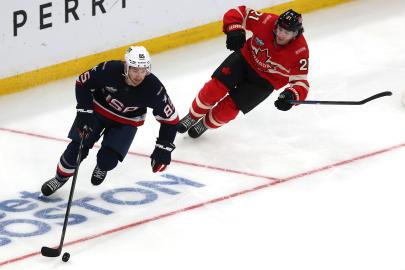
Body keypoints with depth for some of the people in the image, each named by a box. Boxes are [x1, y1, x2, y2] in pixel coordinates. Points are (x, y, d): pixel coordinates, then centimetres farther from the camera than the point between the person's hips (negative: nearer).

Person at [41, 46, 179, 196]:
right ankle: (61, 177, 24)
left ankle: (101, 168, 25)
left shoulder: (153, 88, -31)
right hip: (98, 109, 0)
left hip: (126, 122, 0)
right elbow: (82, 83, -15)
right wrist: (85, 112, -18)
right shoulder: (109, 70, -33)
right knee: (77, 149, -6)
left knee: (108, 159, -13)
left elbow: (170, 119, -19)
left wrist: (163, 148, -23)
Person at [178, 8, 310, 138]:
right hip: (246, 58, 1)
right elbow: (237, 13, -18)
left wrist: (291, 96, -45)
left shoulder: (300, 51, -29)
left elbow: (300, 81, -24)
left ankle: (205, 124, 24)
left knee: (230, 107, -7)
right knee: (216, 88, -13)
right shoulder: (267, 22, -27)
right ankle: (193, 117, 14)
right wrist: (234, 30, -39)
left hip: (265, 80, -1)